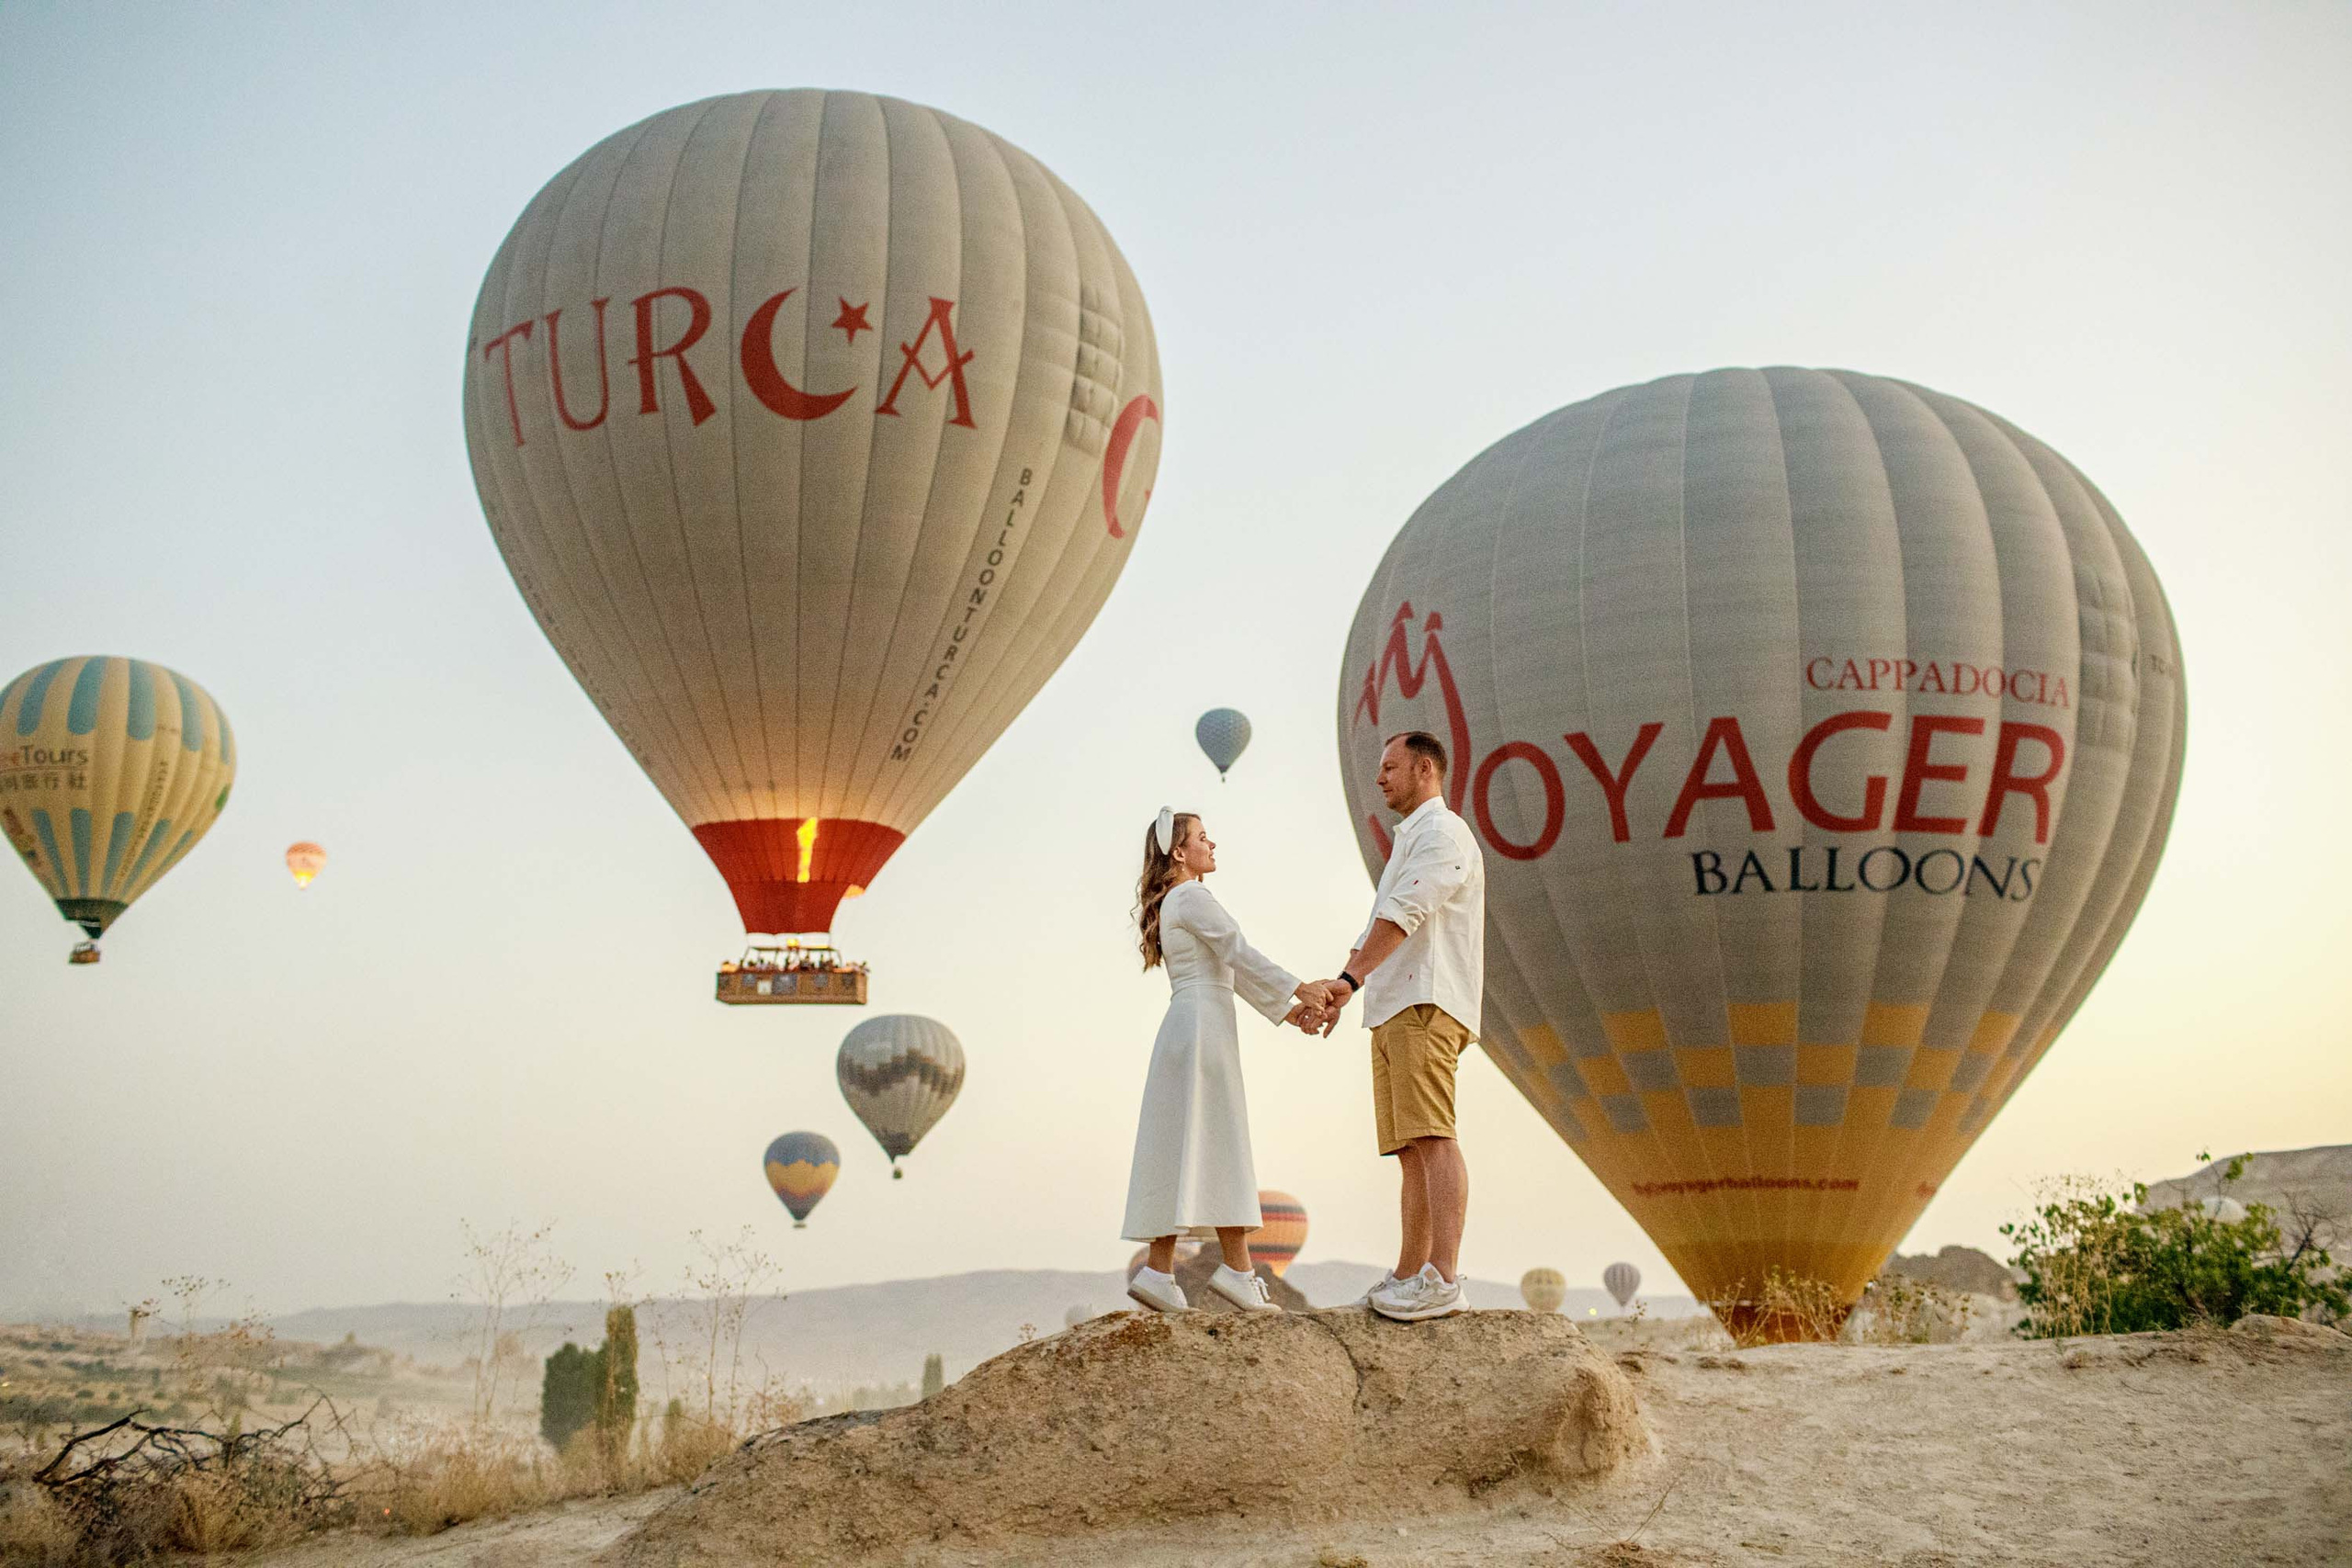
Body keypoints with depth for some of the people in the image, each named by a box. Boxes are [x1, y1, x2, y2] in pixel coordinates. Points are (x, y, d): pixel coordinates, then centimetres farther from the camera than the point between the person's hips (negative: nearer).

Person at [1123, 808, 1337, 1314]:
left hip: (1182, 1027, 9)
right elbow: (1239, 954, -14)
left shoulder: (1171, 905, 24)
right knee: (1219, 1144, -9)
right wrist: (1299, 988, -12)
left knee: (1181, 1149, 4)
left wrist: (1285, 1011, 18)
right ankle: (1237, 1267, -10)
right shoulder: (1193, 897, -6)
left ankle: (1158, 1270, 0)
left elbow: (1229, 971, 22)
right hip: (1203, 1024, -9)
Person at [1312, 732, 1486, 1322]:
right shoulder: (1409, 842, 29)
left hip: (1426, 1006, -11)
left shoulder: (1441, 833, -4)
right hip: (1393, 1010, 11)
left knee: (1432, 1138, -19)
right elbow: (1378, 928, 31)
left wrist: (1350, 978, -24)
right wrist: (1336, 995, 23)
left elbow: (1402, 916, -17)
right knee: (1411, 1149, 9)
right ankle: (1408, 1279, 11)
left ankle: (1443, 1279, -26)